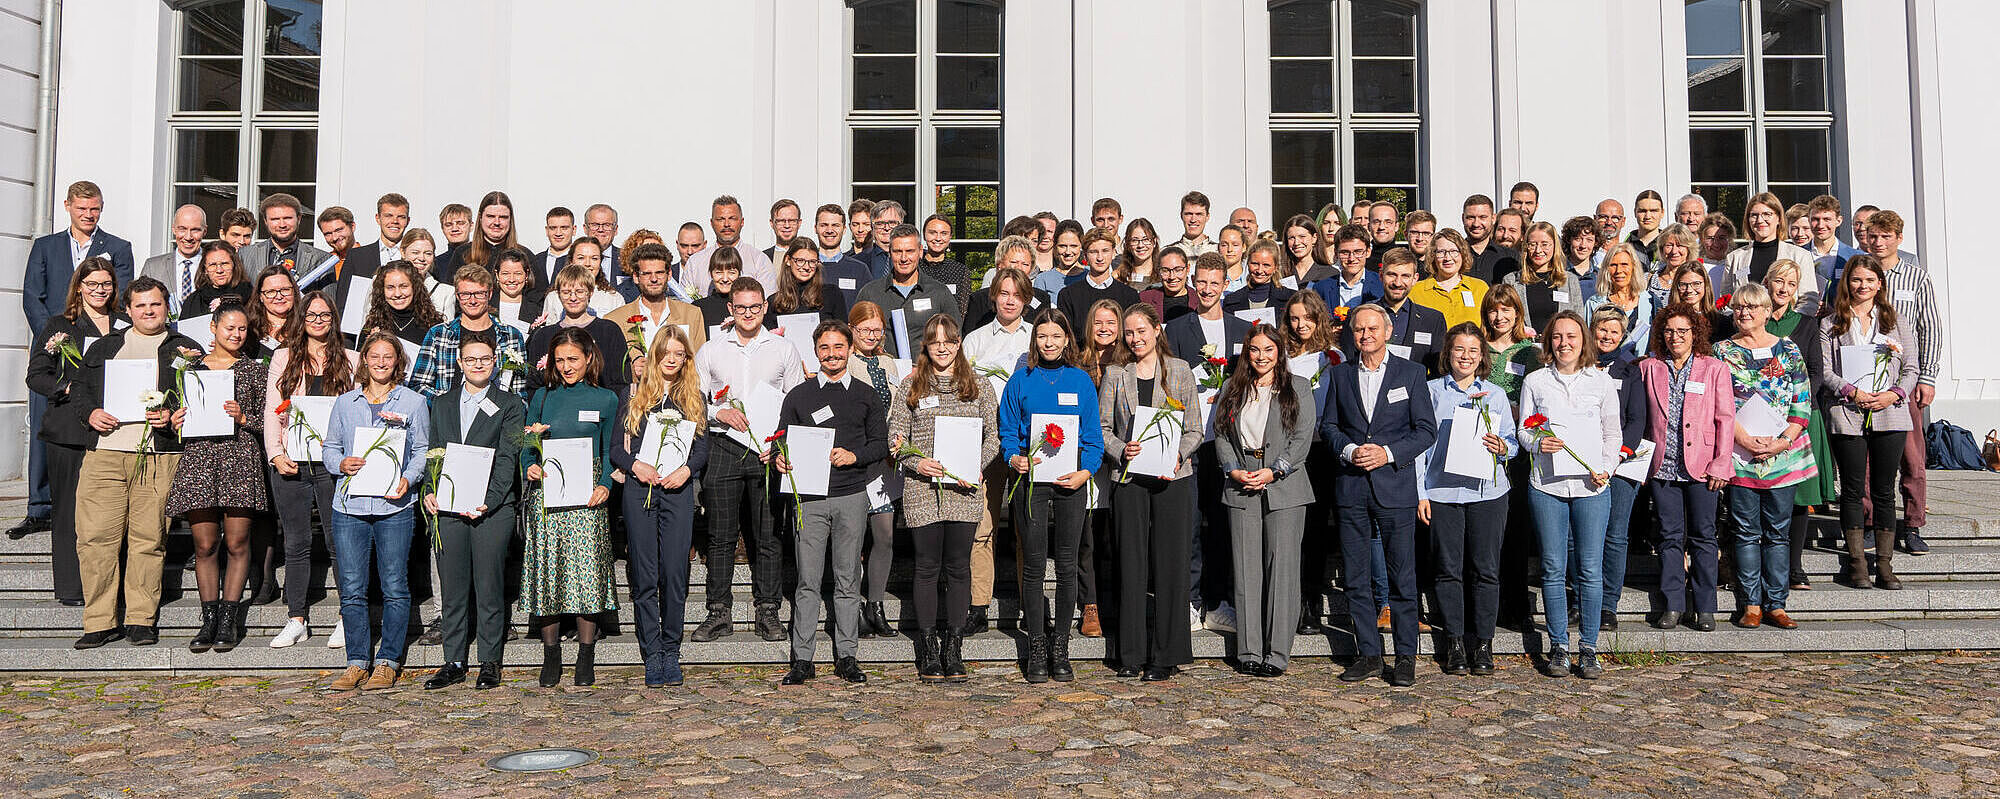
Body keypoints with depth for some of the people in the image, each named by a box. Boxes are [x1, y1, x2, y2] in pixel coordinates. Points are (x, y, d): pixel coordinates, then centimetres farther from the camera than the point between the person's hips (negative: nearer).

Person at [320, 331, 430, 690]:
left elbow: (422, 451, 7)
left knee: (394, 587, -1)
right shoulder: (345, 403, 13)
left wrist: (408, 479, -11)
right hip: (350, 505, 2)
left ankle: (388, 662, 9)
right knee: (352, 589, 2)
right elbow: (329, 448, 16)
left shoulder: (414, 402, 7)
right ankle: (357, 662, 13)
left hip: (394, 506, -2)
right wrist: (341, 463, -5)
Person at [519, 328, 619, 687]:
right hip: (546, 495, 2)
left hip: (586, 496, -1)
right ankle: (551, 656, 11)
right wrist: (530, 466, -7)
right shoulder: (542, 397, 12)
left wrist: (605, 485, -7)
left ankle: (586, 658, 6)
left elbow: (610, 452, 9)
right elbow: (528, 447, 14)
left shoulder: (605, 399, 8)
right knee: (547, 571, 0)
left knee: (587, 570, -5)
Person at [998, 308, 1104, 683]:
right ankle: (1036, 648, 10)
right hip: (1030, 479, -1)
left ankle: (1060, 647, 14)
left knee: (1067, 565, 4)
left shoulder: (1081, 380, 7)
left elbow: (1093, 434, 6)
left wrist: (1084, 471, -9)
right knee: (1033, 565, 0)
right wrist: (1014, 458, -13)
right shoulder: (1021, 381, 6)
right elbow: (1008, 430, 7)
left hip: (1070, 482, 1)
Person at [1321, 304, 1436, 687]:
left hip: (1395, 486, -3)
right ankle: (1368, 654, 15)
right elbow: (1328, 425, 11)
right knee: (1354, 577, 5)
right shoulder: (1341, 374, 11)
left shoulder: (1411, 373, 3)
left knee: (1402, 575, 0)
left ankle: (1405, 656, 10)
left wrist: (1388, 452, -12)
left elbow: (1426, 430, 1)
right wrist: (1349, 450, -8)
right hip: (1351, 487, 3)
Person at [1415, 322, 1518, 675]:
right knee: (1449, 568, 1)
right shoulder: (1432, 392, 8)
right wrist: (1420, 493, 0)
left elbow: (1512, 443, 14)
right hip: (1442, 491, -1)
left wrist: (1501, 447, -10)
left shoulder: (1496, 395, 12)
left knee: (1485, 569, 0)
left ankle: (1483, 643, 10)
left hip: (1487, 491, 1)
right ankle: (1455, 644, 10)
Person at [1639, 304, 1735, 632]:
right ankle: (1673, 605, 12)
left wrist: (1720, 464, -7)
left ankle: (1704, 608, 10)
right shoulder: (1648, 368, 8)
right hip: (1662, 466, 2)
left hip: (1701, 467, -2)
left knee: (1702, 537, 3)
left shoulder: (1714, 369, 2)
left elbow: (1726, 418, 0)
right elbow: (1640, 417, 11)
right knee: (1670, 537, 5)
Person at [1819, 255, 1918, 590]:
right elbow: (1824, 372, 0)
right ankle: (1857, 563, 8)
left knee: (1883, 491, 3)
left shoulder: (1898, 321, 12)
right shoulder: (1830, 324, 8)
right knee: (1853, 490, 0)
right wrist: (1852, 392, -15)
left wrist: (1893, 394, -10)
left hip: (1889, 414, 1)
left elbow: (1911, 368, 8)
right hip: (1847, 415, -1)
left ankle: (1885, 565, 8)